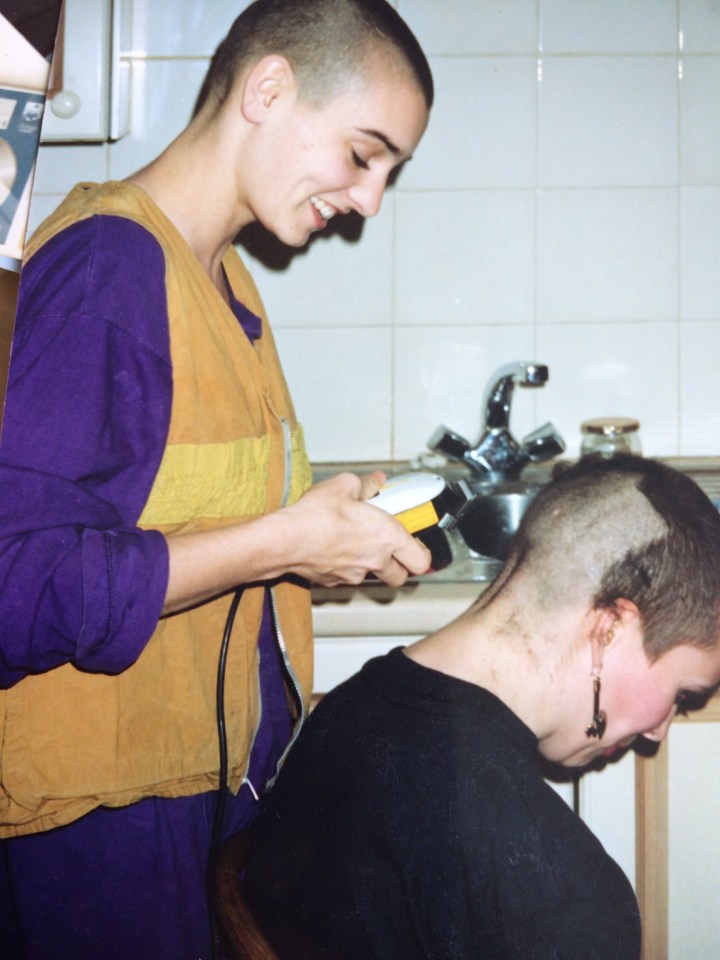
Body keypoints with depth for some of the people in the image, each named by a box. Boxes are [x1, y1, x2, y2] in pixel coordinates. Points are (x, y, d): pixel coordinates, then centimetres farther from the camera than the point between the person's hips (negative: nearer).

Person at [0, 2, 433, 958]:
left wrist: (332, 523, 6)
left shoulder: (221, 275, 11)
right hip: (103, 810, -9)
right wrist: (282, 543, -21)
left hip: (224, 771, 9)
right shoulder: (105, 265, -19)